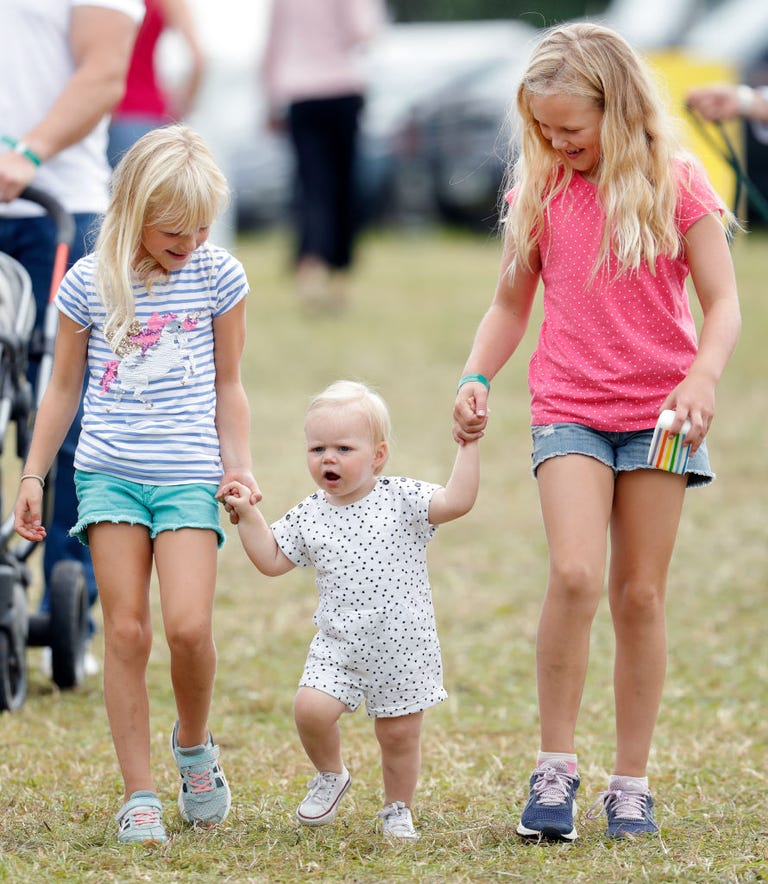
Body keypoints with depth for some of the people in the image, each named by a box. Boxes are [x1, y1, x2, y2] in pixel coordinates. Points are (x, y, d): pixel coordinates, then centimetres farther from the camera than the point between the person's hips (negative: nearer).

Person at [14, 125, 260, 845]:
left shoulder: (218, 277, 1)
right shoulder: (88, 284, -1)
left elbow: (228, 386, 11)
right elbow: (64, 388, 10)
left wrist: (238, 464, 2)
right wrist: (33, 475, 9)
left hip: (188, 474, 0)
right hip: (108, 472, 0)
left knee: (187, 625, -14)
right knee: (126, 630, -3)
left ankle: (194, 745, 15)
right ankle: (138, 794, 3)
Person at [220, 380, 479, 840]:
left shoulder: (401, 500, -6)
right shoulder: (309, 517, 3)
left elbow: (456, 501, -17)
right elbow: (272, 560, 11)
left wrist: (468, 446, -22)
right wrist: (248, 515, 2)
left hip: (404, 648, -2)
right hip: (339, 647, 2)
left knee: (400, 734, 5)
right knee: (312, 710, -18)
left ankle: (398, 809, 29)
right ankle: (331, 776, 11)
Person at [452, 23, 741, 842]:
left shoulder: (674, 184, -3)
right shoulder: (540, 192, 5)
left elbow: (722, 302, -3)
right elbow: (510, 303, 15)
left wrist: (703, 376, -21)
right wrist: (474, 378, -1)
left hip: (658, 413, -1)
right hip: (569, 411, 1)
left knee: (640, 596, 3)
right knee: (574, 575, -19)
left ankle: (631, 783, 13)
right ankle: (555, 767, -9)